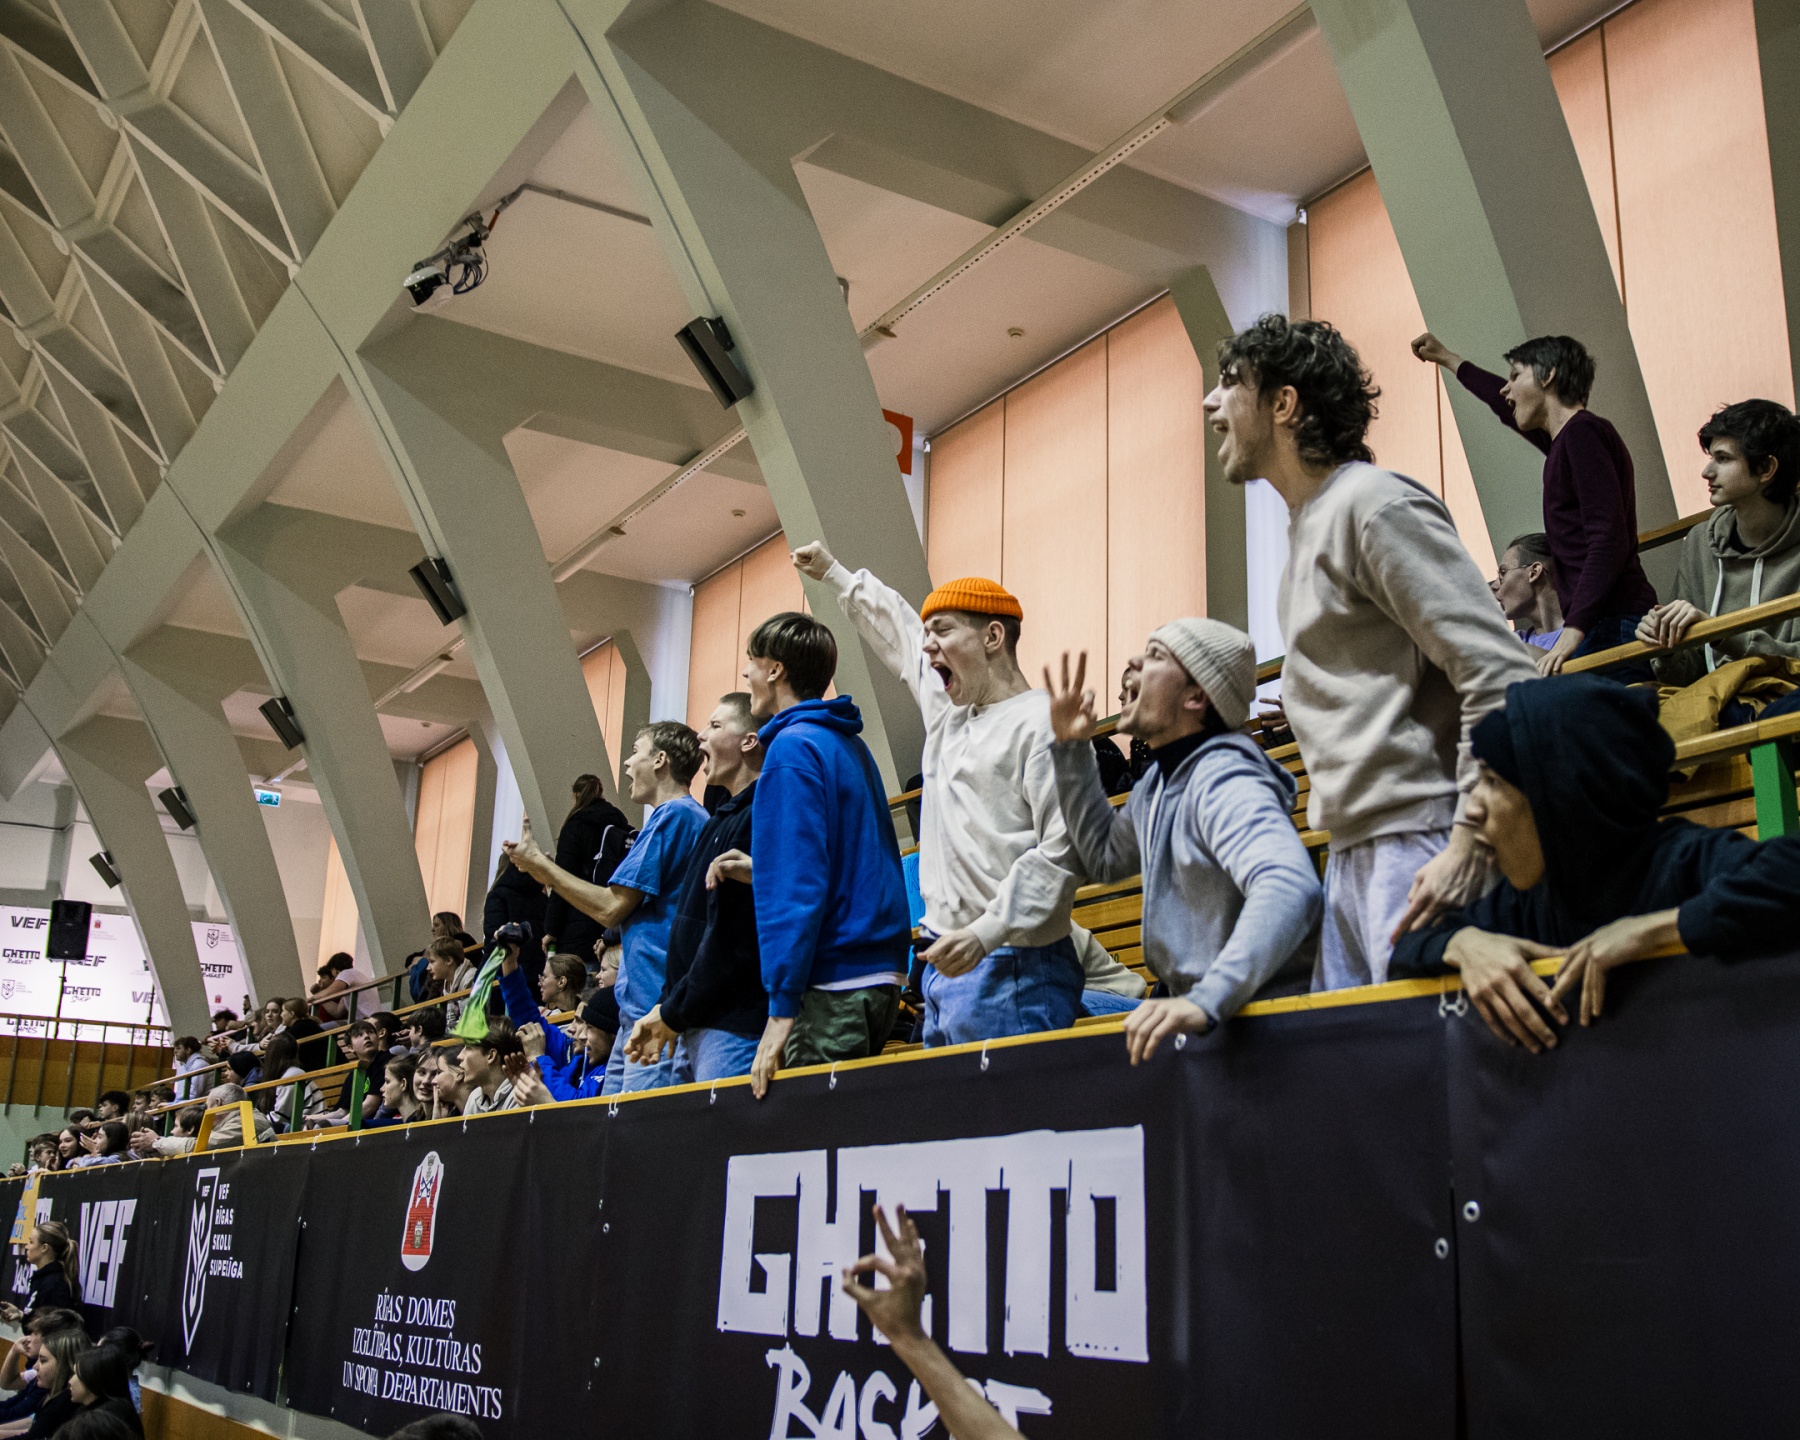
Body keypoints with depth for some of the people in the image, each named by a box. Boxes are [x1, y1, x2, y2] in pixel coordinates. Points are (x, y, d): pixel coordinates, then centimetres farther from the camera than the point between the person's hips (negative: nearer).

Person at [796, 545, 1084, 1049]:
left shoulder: (1041, 723, -11)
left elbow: (1062, 850, -19)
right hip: (946, 965, 9)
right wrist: (833, 573, 47)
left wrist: (986, 932, -25)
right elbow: (898, 631, 36)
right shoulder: (946, 712, 18)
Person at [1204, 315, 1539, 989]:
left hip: (1422, 850, -9)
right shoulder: (1306, 525, 20)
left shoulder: (1375, 505, -9)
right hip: (1351, 855, 9)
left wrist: (1466, 844, -22)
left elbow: (1501, 676, -16)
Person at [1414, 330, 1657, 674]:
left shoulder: (1582, 432, -7)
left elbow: (1609, 540, -17)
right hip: (1603, 628, 9)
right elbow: (1511, 411, 45)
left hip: (1611, 627, -9)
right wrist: (1450, 360, 58)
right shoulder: (1569, 437, 22)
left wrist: (1573, 632, -24)